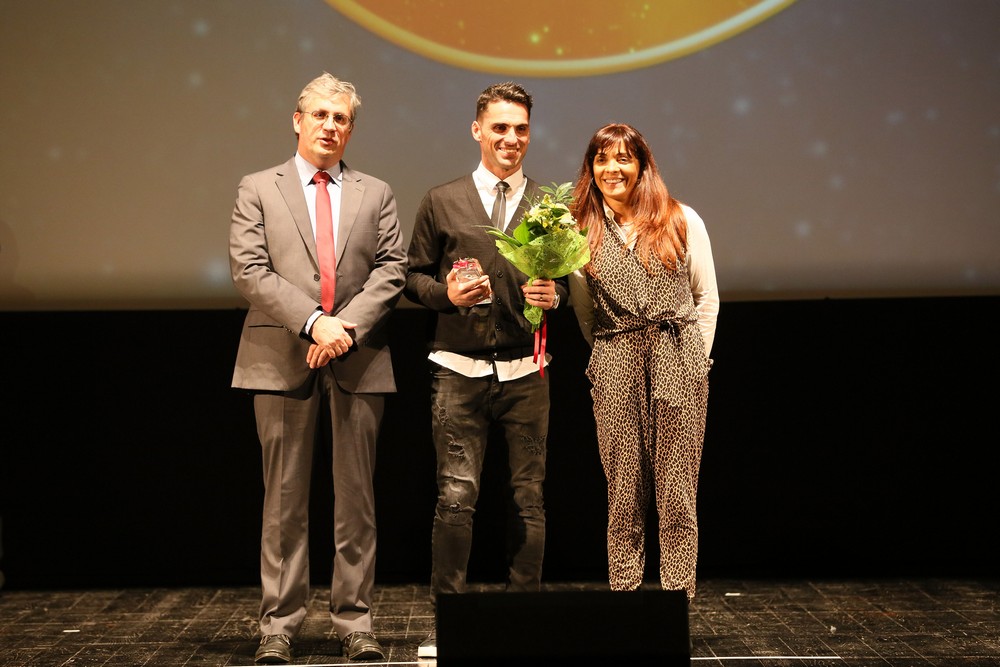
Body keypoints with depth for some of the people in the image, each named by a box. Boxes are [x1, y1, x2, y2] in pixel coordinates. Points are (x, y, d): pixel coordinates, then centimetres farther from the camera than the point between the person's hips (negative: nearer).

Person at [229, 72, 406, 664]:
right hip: (282, 361, -1)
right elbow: (249, 270, -3)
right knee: (285, 501, 2)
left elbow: (392, 270, 4)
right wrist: (313, 321, -13)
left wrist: (347, 325, -11)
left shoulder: (376, 194, 14)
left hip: (359, 361, 2)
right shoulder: (259, 189, 9)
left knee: (357, 499, 4)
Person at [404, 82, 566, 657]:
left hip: (526, 372, 1)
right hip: (460, 370, -1)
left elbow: (573, 281, 13)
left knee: (529, 498, 3)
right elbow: (414, 275, 11)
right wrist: (445, 293, -9)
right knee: (457, 495, -6)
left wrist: (554, 295, -8)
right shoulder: (442, 202, 8)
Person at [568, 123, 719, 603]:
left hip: (679, 364, -1)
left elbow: (707, 297, 11)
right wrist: (615, 357, 10)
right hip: (615, 369, 1)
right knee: (624, 495, 1)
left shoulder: (681, 221, 7)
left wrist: (691, 357, 5)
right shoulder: (581, 231, 9)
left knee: (677, 493, -1)